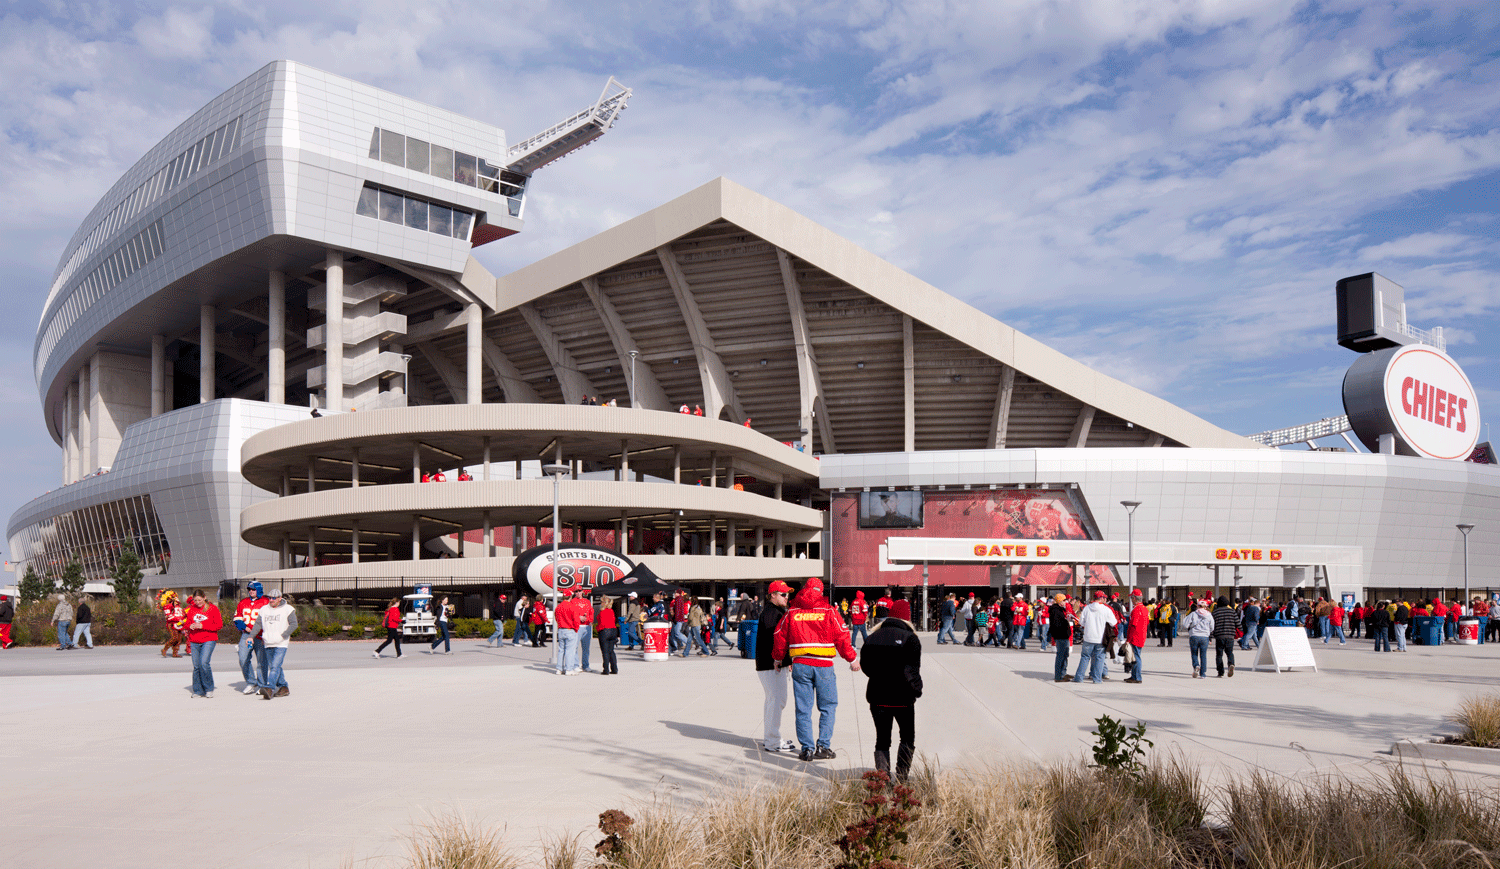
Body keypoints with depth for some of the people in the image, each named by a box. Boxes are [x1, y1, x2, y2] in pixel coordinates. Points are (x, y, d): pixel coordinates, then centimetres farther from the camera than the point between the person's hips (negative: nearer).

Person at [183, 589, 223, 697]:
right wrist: (190, 626, -7)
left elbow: (219, 625, -5)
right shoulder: (191, 609, 10)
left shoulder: (212, 609, -1)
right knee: (196, 666, 2)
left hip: (209, 640, -4)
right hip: (194, 642, 4)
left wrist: (202, 626, -15)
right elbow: (186, 623, 17)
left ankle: (209, 689, -3)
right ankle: (198, 691, 12)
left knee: (204, 663, -17)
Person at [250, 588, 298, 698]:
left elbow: (293, 624, -7)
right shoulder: (264, 609, 11)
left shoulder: (288, 609, -2)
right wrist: (251, 637, -6)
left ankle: (269, 688, -25)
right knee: (273, 667, 10)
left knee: (275, 666, -16)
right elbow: (258, 624, 8)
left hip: (281, 644, -6)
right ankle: (283, 688, 21)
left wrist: (282, 636, -15)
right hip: (268, 644, 6)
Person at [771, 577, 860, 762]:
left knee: (803, 708, 6)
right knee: (828, 707, 9)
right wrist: (852, 659, 12)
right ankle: (823, 746, 2)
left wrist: (778, 658, 27)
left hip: (800, 665, 2)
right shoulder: (828, 611, 0)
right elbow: (841, 637, 0)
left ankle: (807, 749, 5)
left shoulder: (792, 612, 6)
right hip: (824, 665, -2)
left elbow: (780, 637, 11)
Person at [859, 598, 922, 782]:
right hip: (902, 698, -3)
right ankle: (901, 778, 10)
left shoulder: (873, 637, 4)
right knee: (907, 738, 16)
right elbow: (912, 670, -14)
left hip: (877, 697, 3)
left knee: (882, 740, 12)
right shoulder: (909, 638, -9)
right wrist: (916, 690, -2)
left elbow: (864, 665, 9)